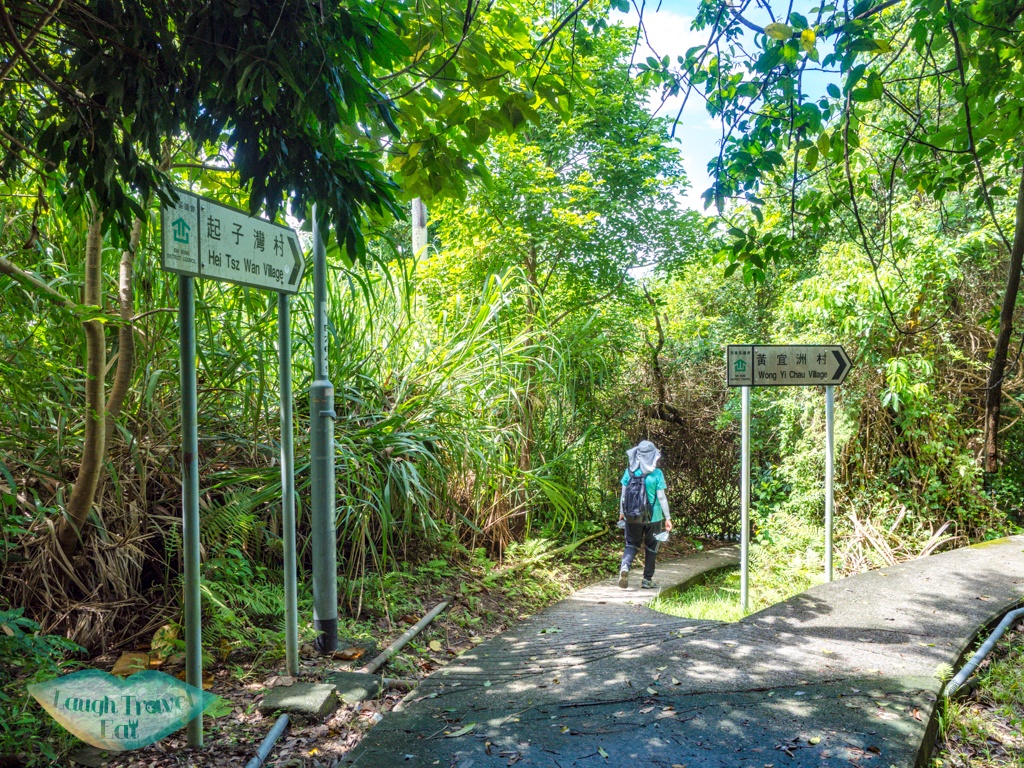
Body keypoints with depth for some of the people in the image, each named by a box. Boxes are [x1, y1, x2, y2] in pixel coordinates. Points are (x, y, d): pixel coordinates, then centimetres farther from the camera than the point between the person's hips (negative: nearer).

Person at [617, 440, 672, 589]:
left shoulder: (629, 471, -4)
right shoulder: (656, 474, -12)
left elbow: (623, 494, 1)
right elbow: (661, 497, -10)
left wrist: (621, 512, 15)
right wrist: (667, 517, -1)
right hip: (653, 516, -2)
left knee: (631, 544, 14)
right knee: (651, 547, 15)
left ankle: (625, 566, -14)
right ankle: (647, 579, 21)